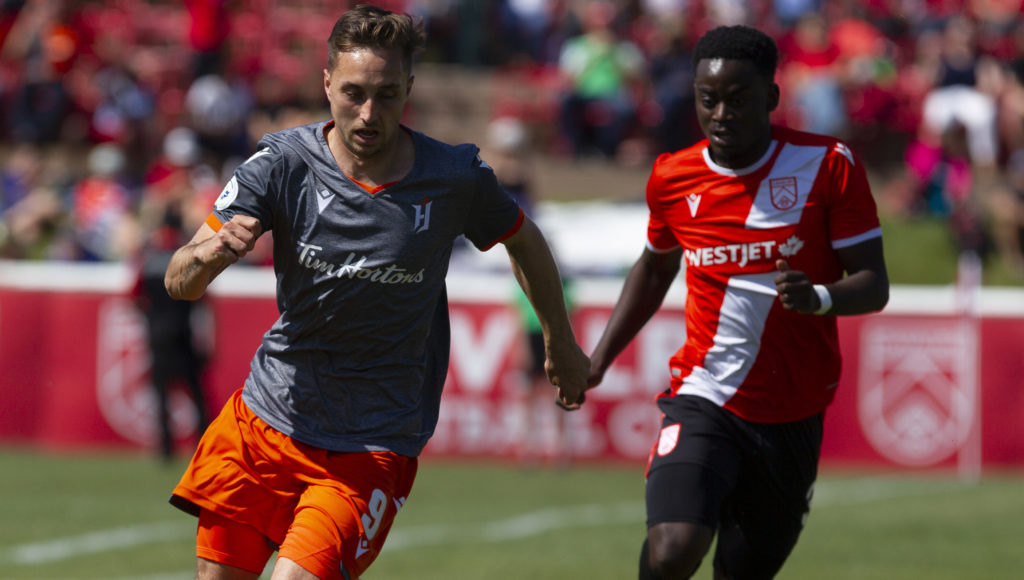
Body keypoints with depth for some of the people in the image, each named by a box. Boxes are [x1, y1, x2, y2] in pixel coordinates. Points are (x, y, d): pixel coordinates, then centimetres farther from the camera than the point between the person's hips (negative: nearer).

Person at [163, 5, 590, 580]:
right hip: (268, 418, 2)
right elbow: (179, 284, -13)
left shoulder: (455, 178, -12)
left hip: (374, 444, -2)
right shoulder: (283, 163, -11)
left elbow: (525, 240, 11)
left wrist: (563, 344, 22)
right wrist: (205, 255, -36)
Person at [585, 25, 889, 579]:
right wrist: (598, 359, 14)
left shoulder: (828, 165, -6)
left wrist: (819, 297, -28)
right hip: (703, 401, 0)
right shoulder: (671, 178, 1)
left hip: (794, 417, 0)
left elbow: (873, 284, -6)